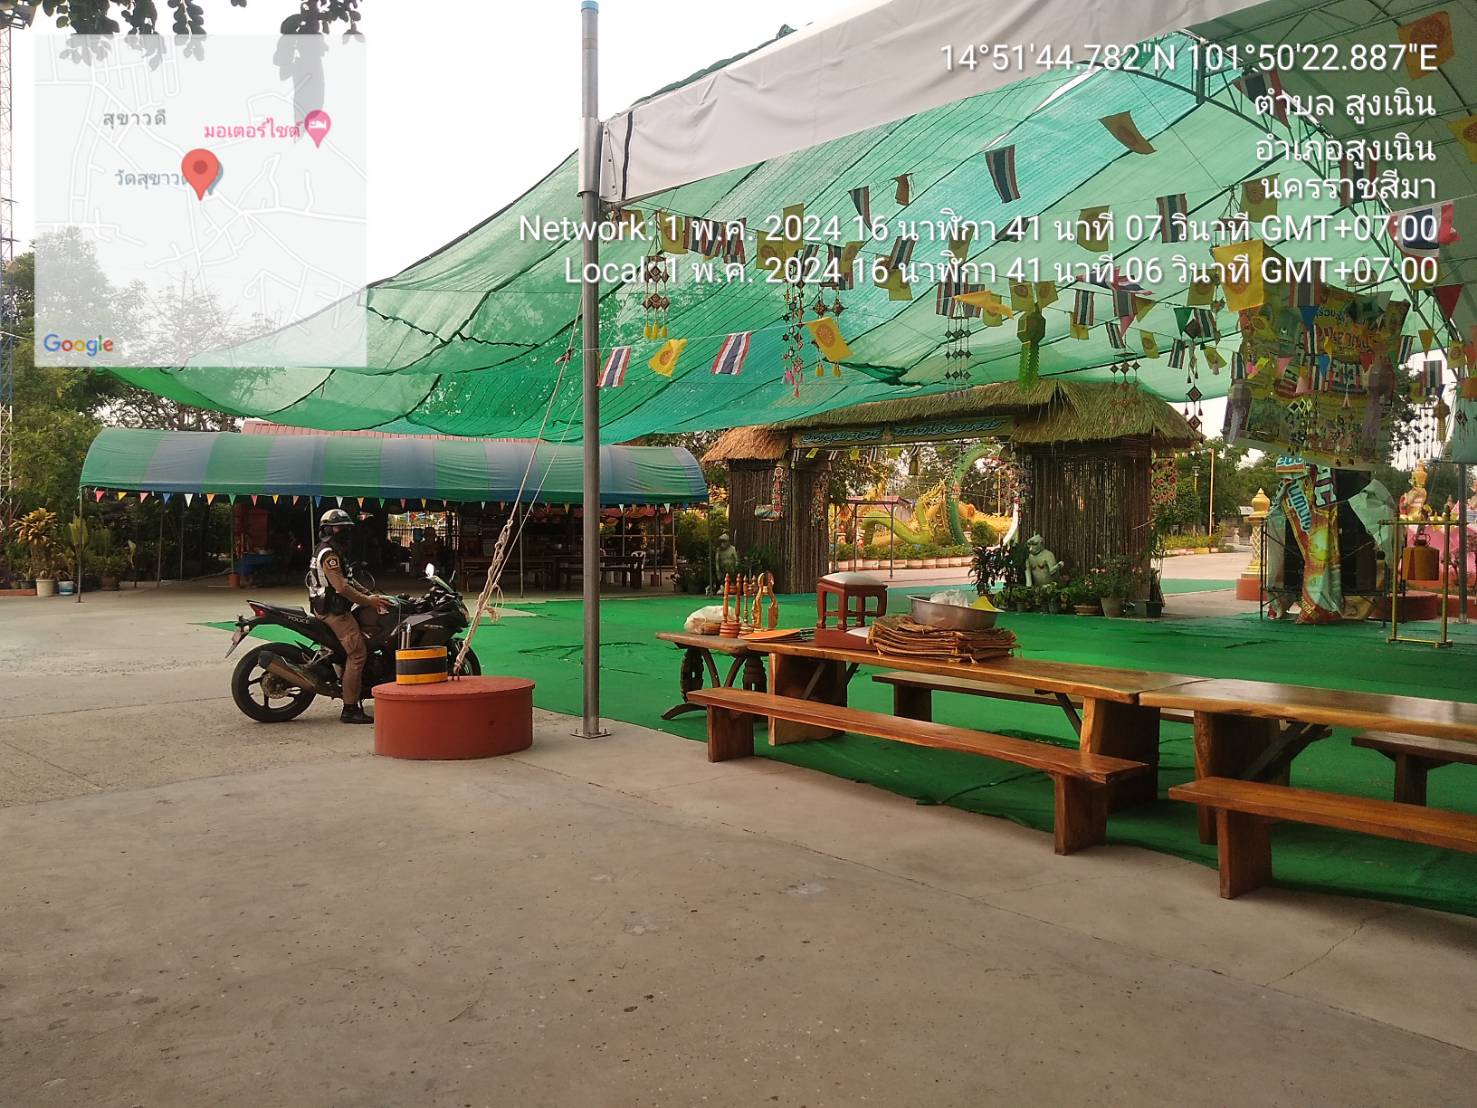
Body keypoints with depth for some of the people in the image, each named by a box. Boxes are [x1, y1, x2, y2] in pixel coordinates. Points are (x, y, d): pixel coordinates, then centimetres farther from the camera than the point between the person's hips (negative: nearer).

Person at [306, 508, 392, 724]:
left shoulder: (333, 551, 19)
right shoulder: (328, 553, -15)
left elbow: (346, 580, 24)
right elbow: (341, 587, -22)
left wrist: (369, 595, 13)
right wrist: (368, 601, -15)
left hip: (330, 608, 11)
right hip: (333, 610, -11)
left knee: (358, 651, 15)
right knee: (357, 653, -14)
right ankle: (350, 709, -15)